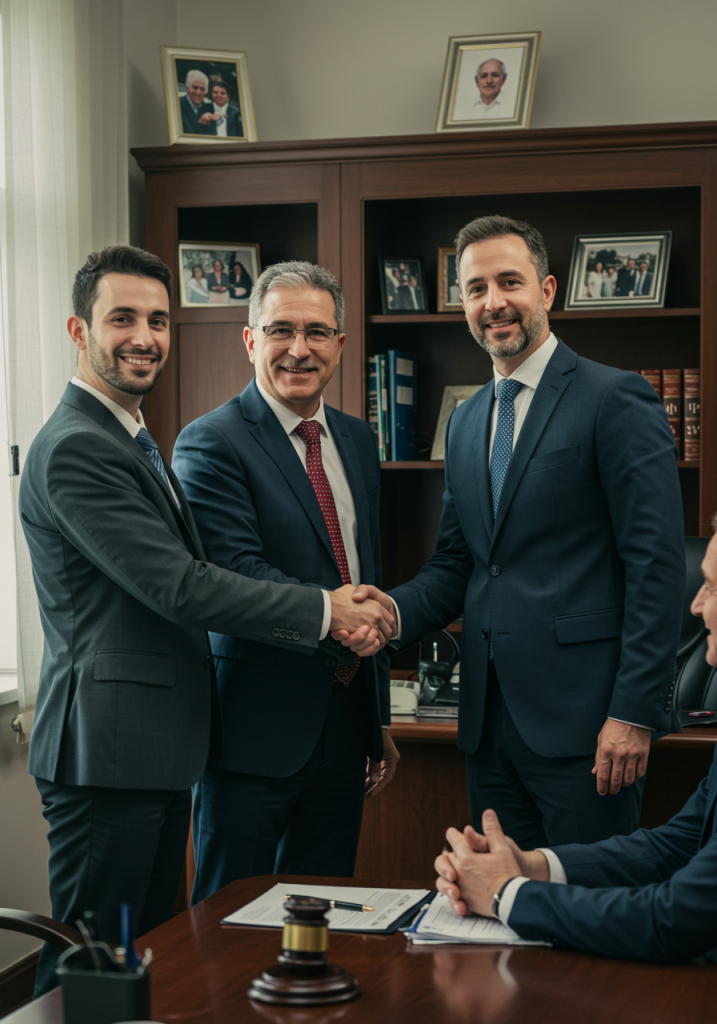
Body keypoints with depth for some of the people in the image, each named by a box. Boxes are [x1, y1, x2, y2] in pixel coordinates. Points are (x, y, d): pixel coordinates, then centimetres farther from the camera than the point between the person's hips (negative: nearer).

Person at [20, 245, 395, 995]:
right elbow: (181, 587, -22)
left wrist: (338, 622, 8)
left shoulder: (133, 442, 18)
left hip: (157, 749, 10)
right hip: (107, 751, -10)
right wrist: (325, 611, -15)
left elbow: (181, 583, 18)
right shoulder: (75, 448, -16)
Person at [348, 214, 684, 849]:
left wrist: (635, 713, -16)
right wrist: (393, 613, -2)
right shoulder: (465, 424, 17)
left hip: (581, 720, -7)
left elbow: (657, 564, -11)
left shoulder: (616, 399, -7)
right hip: (491, 723, 7)